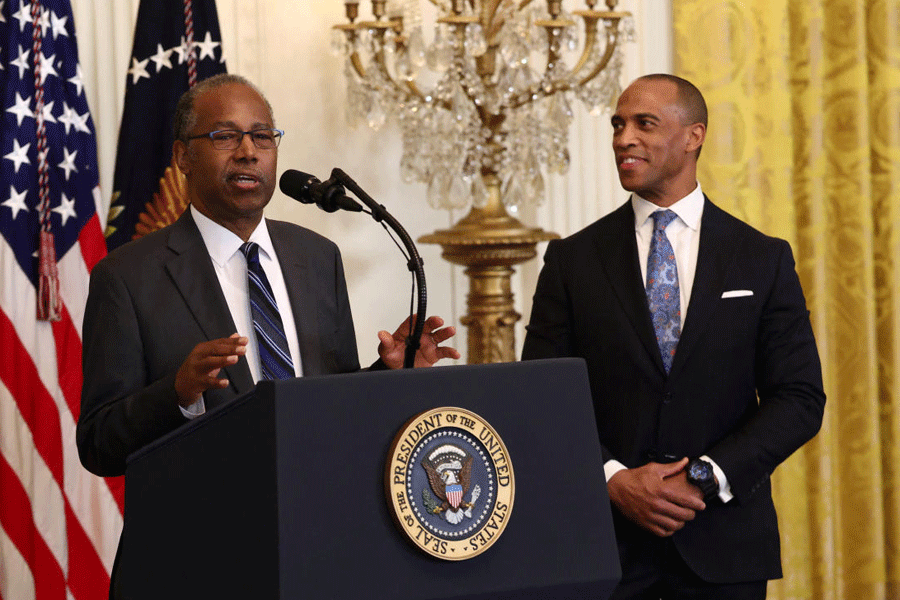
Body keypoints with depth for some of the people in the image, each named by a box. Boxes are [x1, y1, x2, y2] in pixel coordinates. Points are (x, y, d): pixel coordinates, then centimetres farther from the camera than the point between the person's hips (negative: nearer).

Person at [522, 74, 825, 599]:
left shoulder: (764, 259, 3)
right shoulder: (573, 260, 4)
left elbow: (800, 398, -1)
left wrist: (706, 478, -11)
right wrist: (614, 479, -13)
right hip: (607, 535, 0)